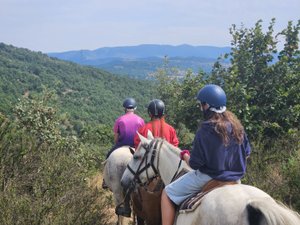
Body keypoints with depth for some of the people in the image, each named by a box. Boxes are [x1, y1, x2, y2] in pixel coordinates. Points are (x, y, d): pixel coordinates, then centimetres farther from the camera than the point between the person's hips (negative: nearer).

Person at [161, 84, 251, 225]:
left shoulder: (205, 131, -22)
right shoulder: (237, 125, -2)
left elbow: (194, 164, -17)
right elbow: (246, 152, 8)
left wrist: (184, 155, 3)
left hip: (209, 177, -7)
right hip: (235, 177, 7)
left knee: (167, 193, 6)